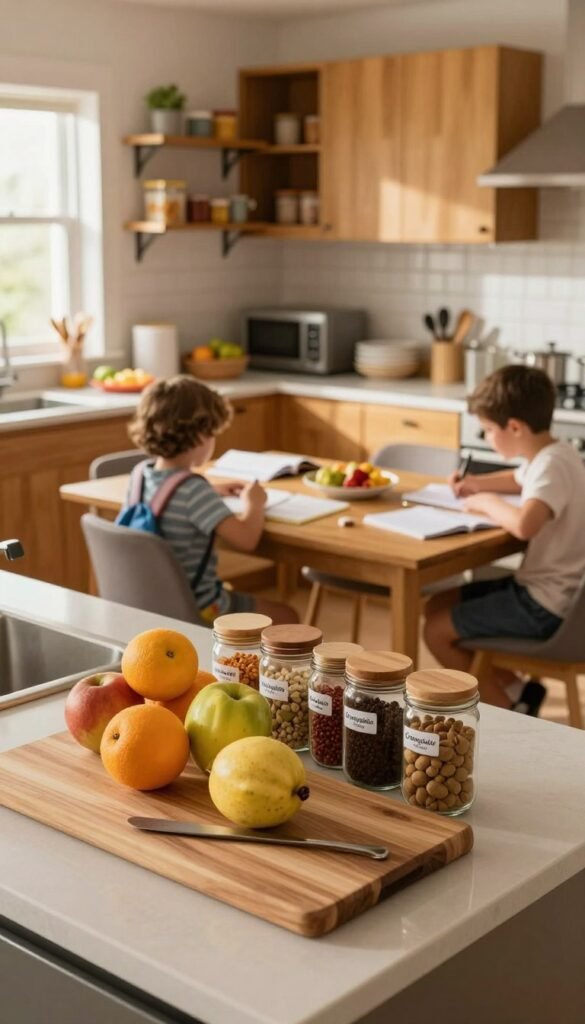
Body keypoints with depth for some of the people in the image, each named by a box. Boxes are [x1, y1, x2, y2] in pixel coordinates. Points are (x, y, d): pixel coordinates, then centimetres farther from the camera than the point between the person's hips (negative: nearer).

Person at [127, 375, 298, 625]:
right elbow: (245, 538, -33)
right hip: (196, 610, -8)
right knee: (286, 618, 12)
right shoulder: (193, 489, -28)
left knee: (233, 593, 35)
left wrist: (211, 492, 14)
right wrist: (254, 503, -14)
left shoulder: (141, 475, -4)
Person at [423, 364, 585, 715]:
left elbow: (524, 524, -44)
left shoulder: (552, 466, -24)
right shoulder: (553, 454, 6)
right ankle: (516, 689, 16)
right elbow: (520, 480, 31)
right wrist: (477, 483, 12)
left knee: (438, 631, -4)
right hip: (545, 588, 10)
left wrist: (488, 502, -23)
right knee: (439, 605, 16)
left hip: (544, 607, -10)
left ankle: (510, 712, 7)